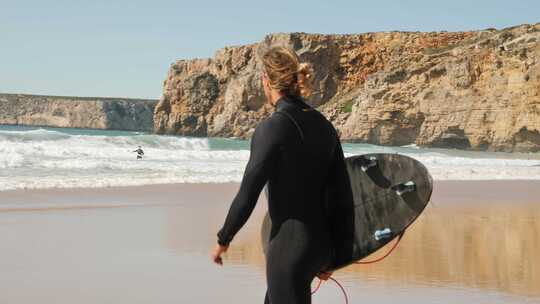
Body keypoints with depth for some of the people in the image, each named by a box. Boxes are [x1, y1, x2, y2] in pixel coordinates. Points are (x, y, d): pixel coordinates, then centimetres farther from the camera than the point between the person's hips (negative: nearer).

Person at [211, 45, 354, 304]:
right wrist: (331, 255, 17)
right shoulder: (323, 125, 6)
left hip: (289, 246, -8)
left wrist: (223, 240, 3)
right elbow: (342, 197, 8)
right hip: (320, 244, 8)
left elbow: (247, 195, -13)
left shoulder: (272, 128, -14)